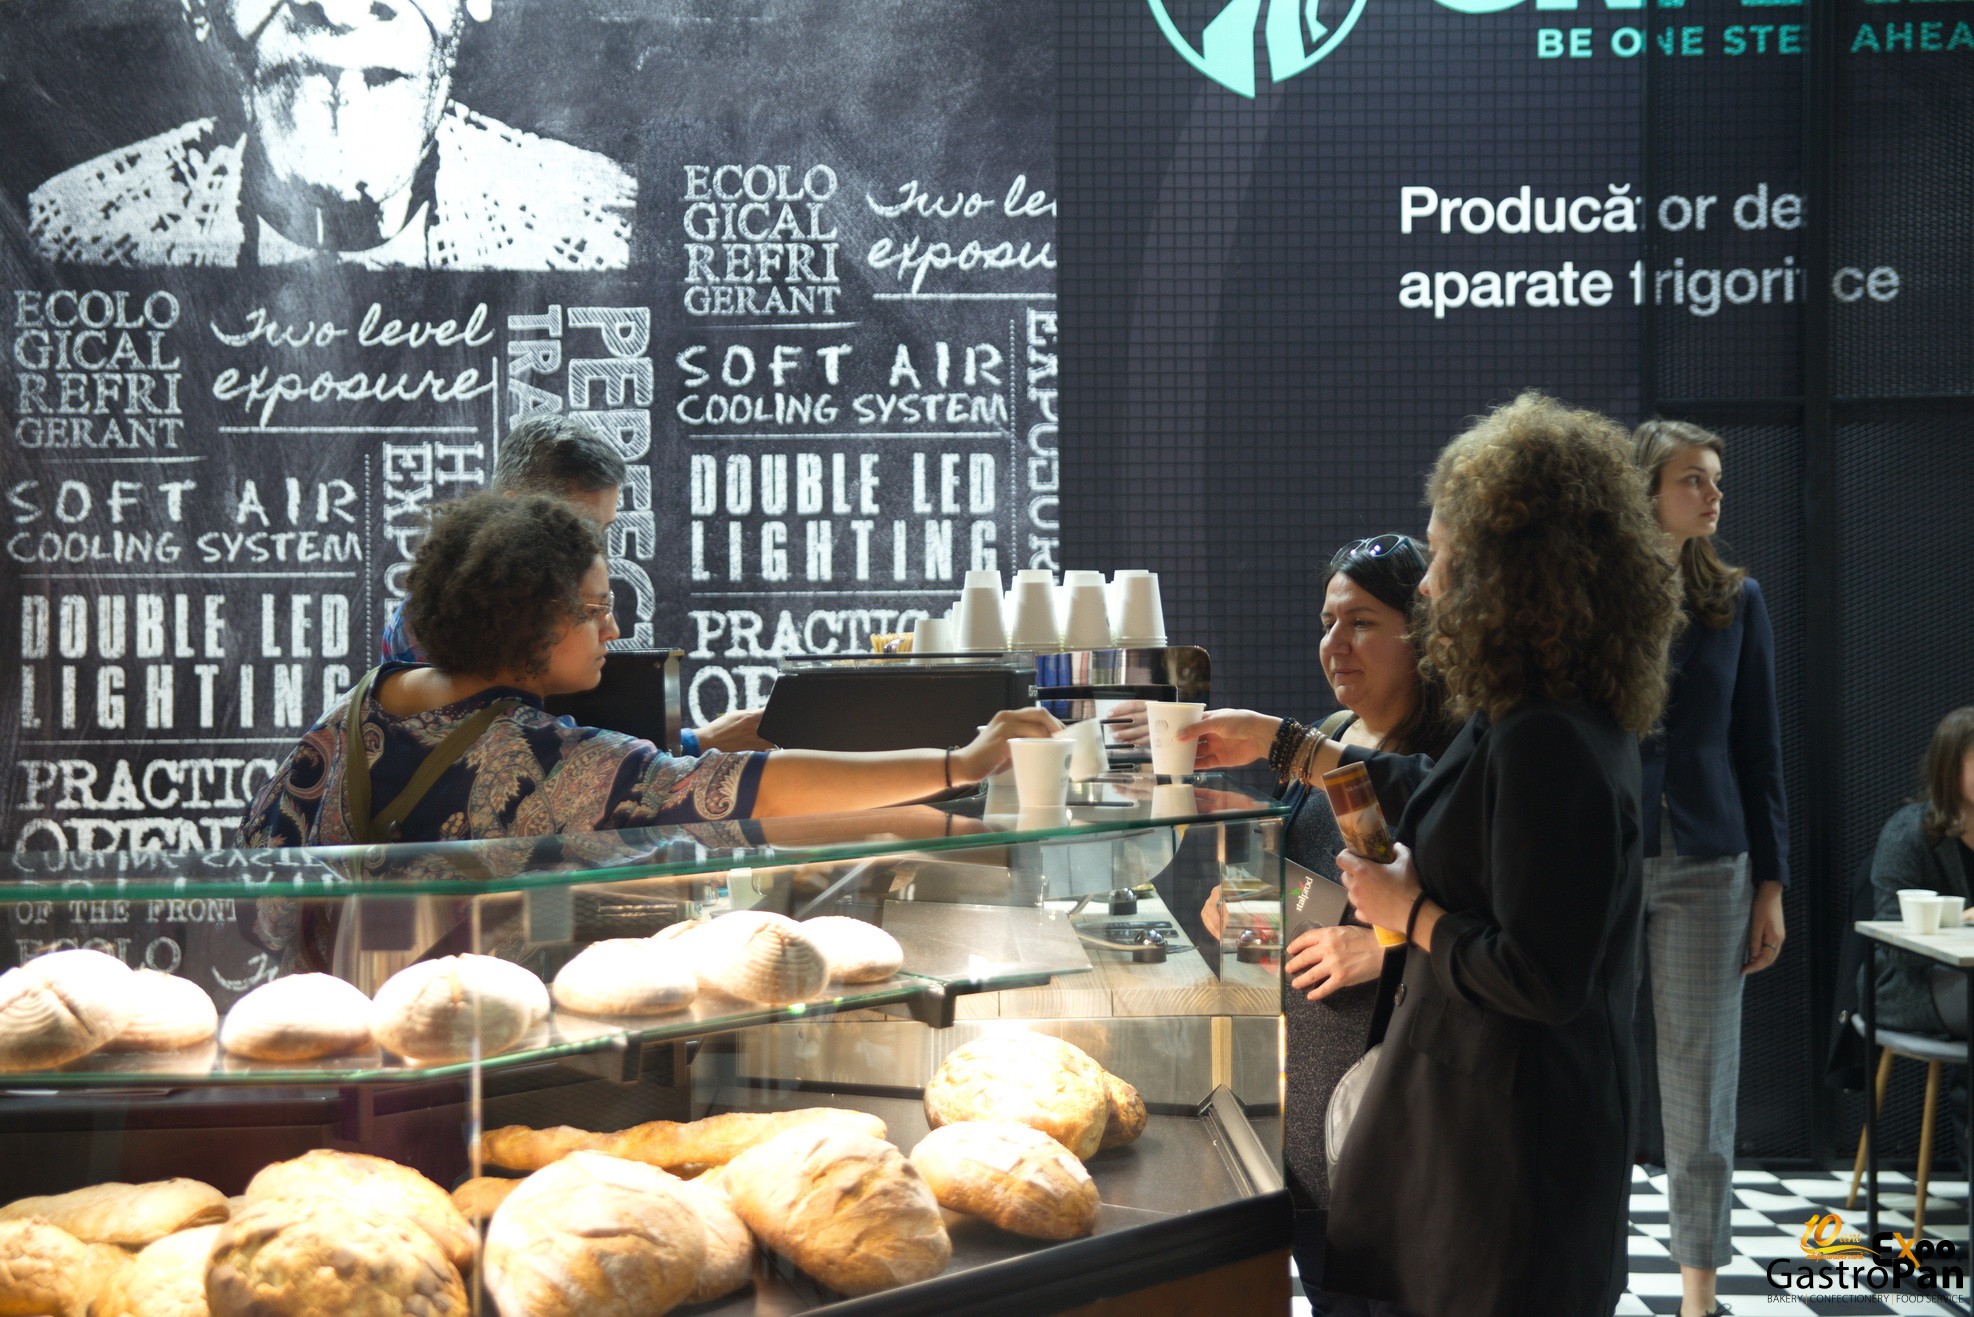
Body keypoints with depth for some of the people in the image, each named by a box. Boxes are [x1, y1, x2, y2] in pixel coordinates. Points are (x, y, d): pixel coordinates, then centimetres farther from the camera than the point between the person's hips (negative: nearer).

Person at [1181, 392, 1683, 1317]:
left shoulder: (1546, 744, -26)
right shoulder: (1577, 717, 6)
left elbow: (1540, 980, -27)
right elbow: (1442, 800, 25)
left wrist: (1408, 913, -12)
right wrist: (1278, 744, 30)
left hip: (1513, 1128, -10)